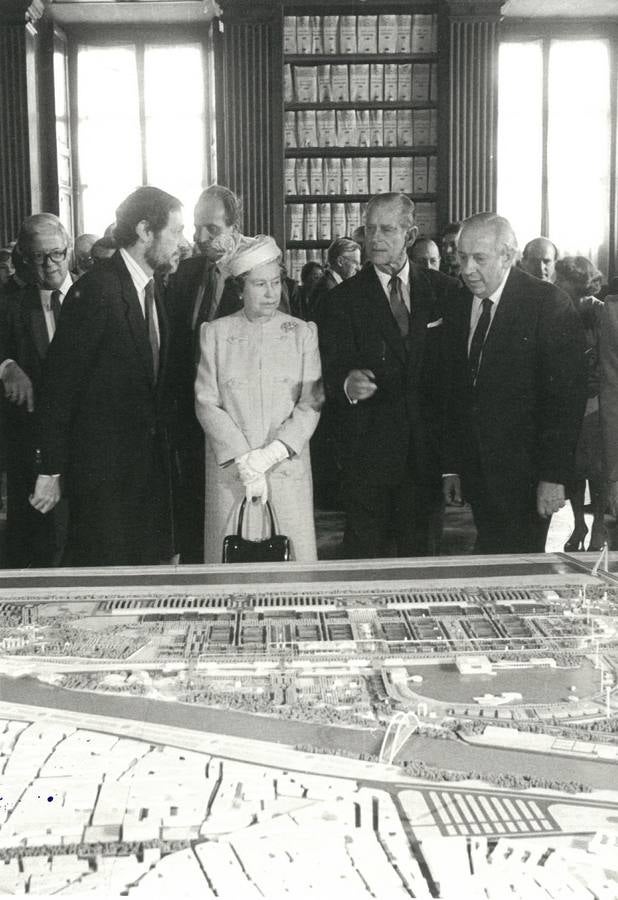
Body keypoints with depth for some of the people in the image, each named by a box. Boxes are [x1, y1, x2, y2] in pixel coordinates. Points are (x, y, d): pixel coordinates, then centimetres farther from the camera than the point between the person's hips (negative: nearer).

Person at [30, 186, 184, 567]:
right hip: (104, 469, -8)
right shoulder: (96, 290, -16)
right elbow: (60, 383, -15)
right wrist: (52, 470, -14)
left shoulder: (152, 291, 11)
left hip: (148, 461, 8)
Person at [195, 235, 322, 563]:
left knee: (290, 557, -1)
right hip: (229, 470, 0)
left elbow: (311, 404, -1)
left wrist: (271, 454, -13)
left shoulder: (303, 333, 6)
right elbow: (206, 403, -1)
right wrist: (243, 459, -12)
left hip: (288, 469, 0)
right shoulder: (215, 332, 5)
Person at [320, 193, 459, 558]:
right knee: (366, 557, 2)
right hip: (368, 451, -1)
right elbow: (331, 373, -6)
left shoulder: (444, 290, 6)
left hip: (426, 450, 2)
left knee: (418, 552, 9)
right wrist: (347, 385, -29)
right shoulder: (345, 298, 1)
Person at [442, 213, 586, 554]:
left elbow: (566, 398, -11)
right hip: (476, 472, 5)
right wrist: (452, 466, 9)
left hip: (526, 477, -5)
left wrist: (554, 475, -15)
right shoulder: (457, 308, 9)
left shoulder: (549, 305, -8)